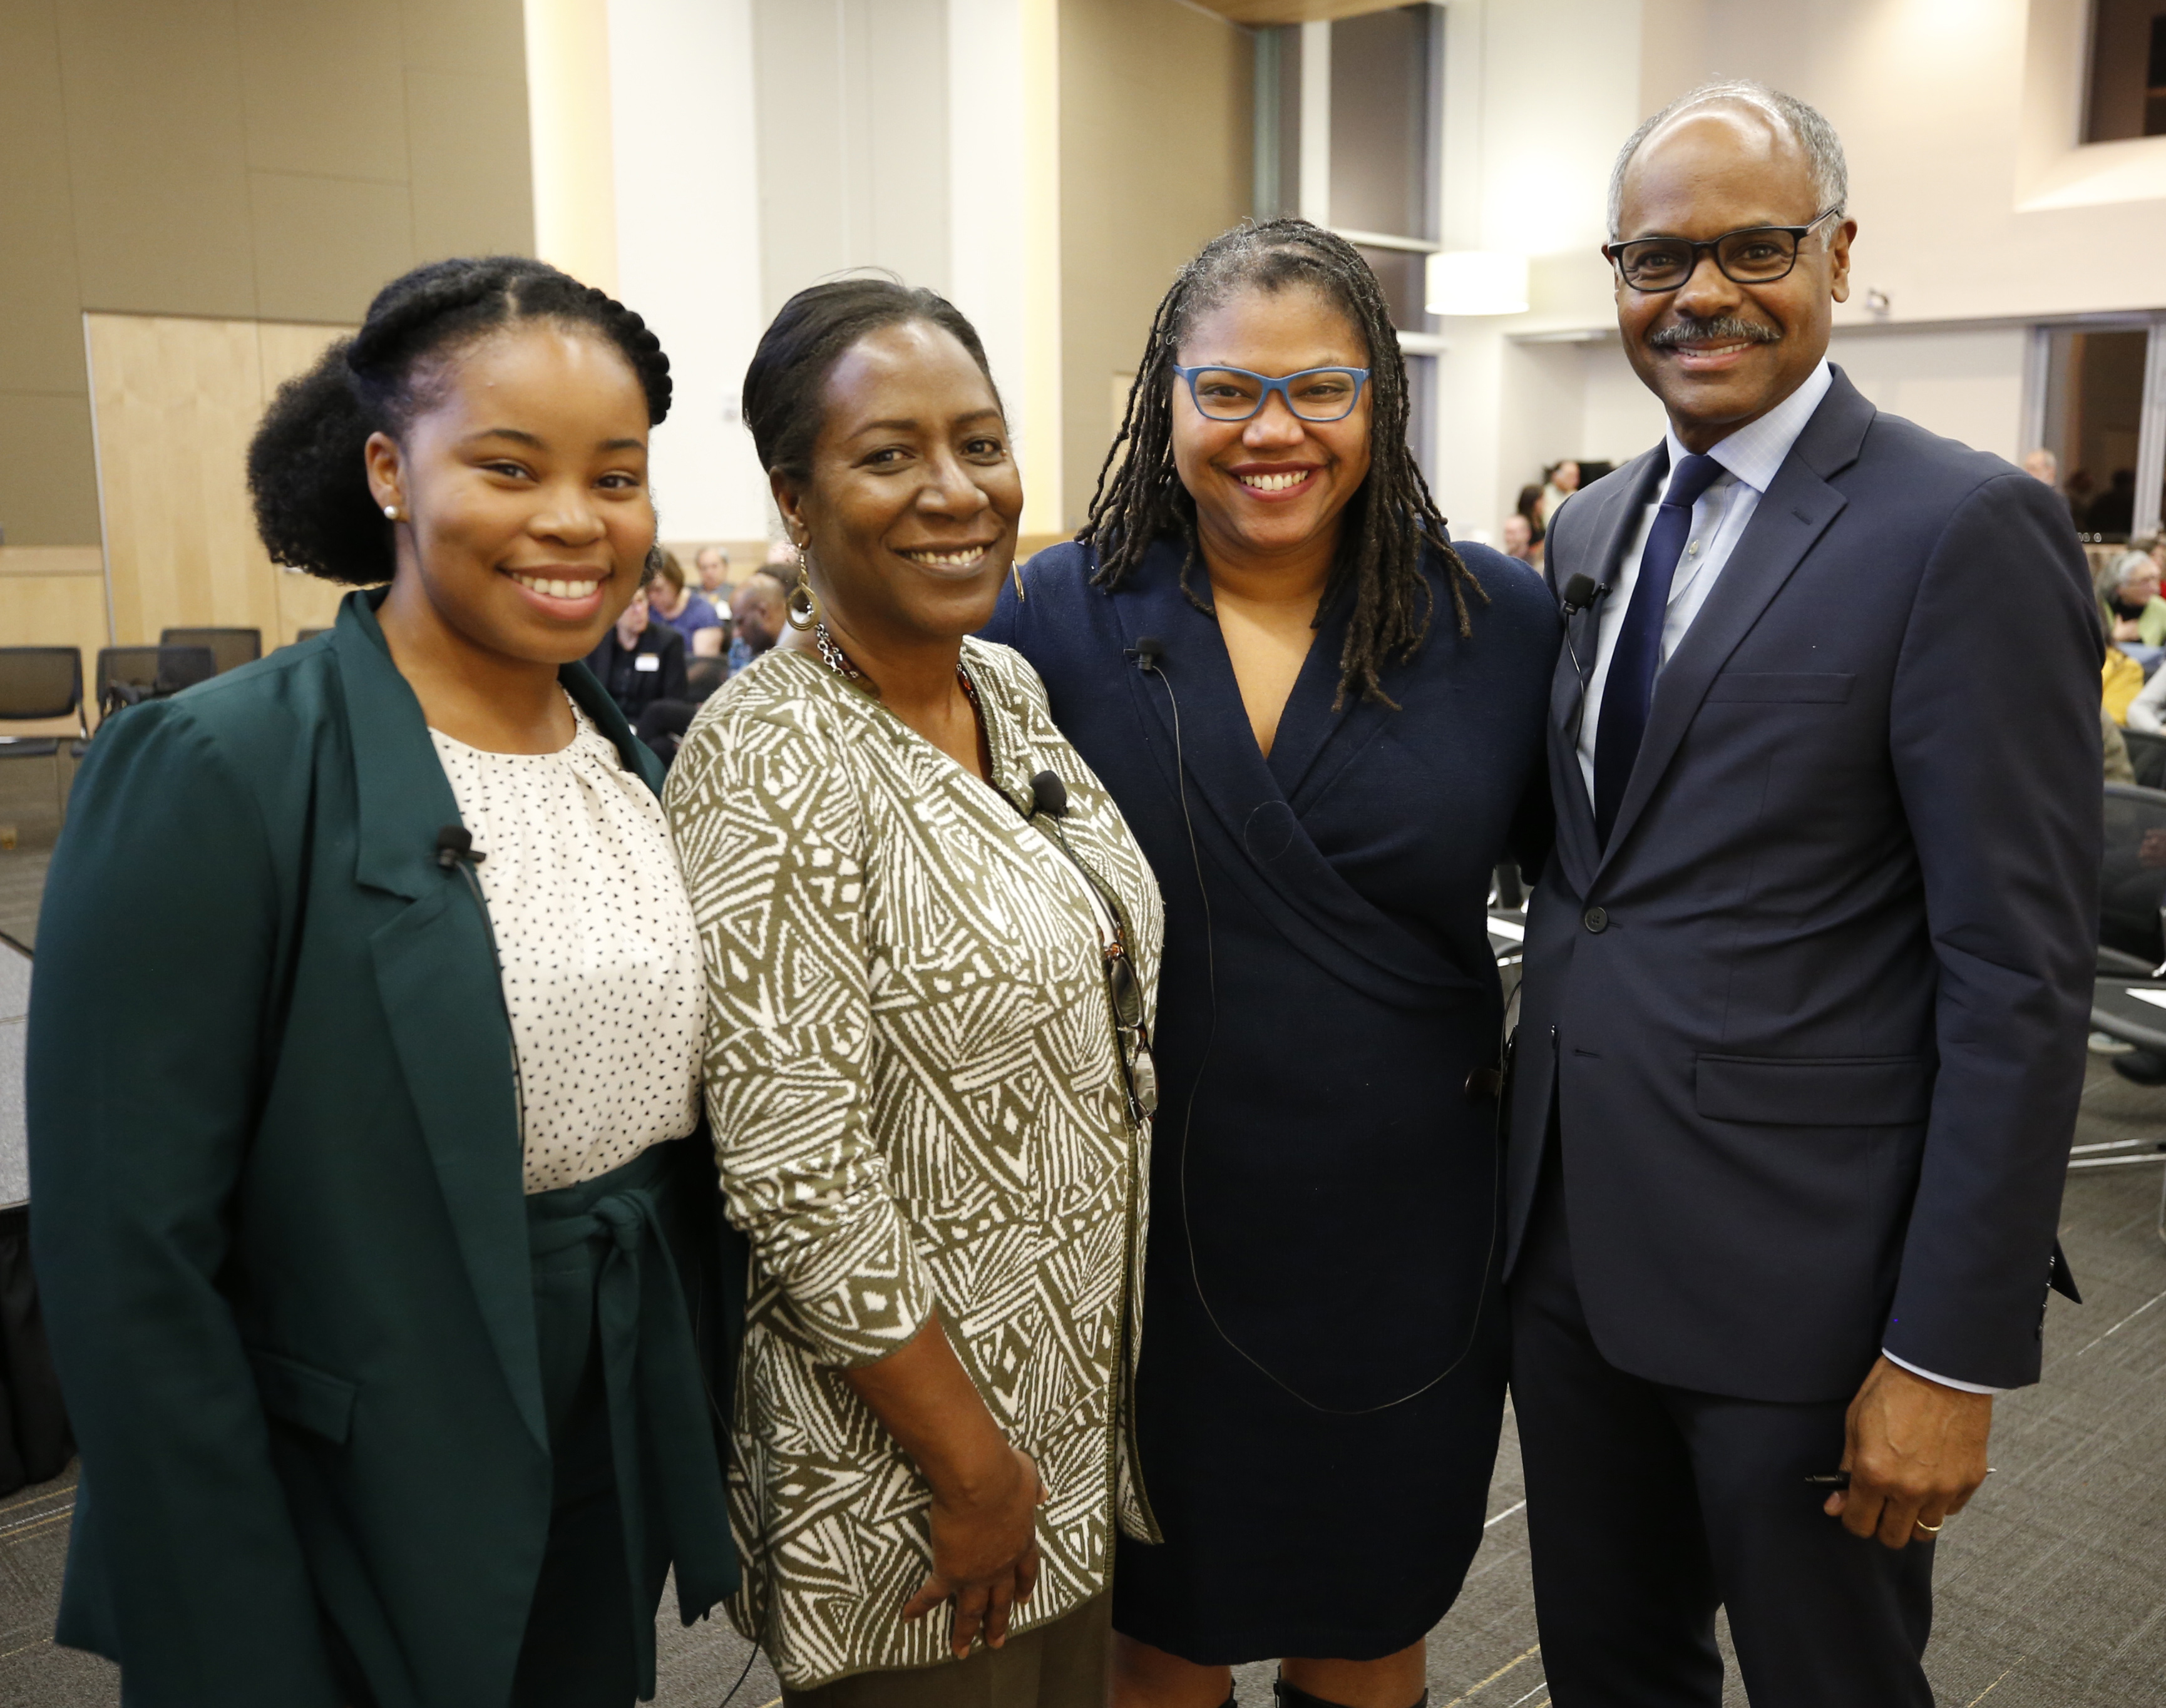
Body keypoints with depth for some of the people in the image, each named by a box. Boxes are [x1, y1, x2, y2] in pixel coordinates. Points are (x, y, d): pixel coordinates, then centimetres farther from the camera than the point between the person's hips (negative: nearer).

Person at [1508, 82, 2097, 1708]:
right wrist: (1528, 1170, 13)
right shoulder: (1590, 531, 9)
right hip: (1573, 1236, 6)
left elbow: (2021, 973, -15)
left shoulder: (1967, 527, -13)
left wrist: (1953, 1351, -15)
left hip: (1801, 1268, -6)